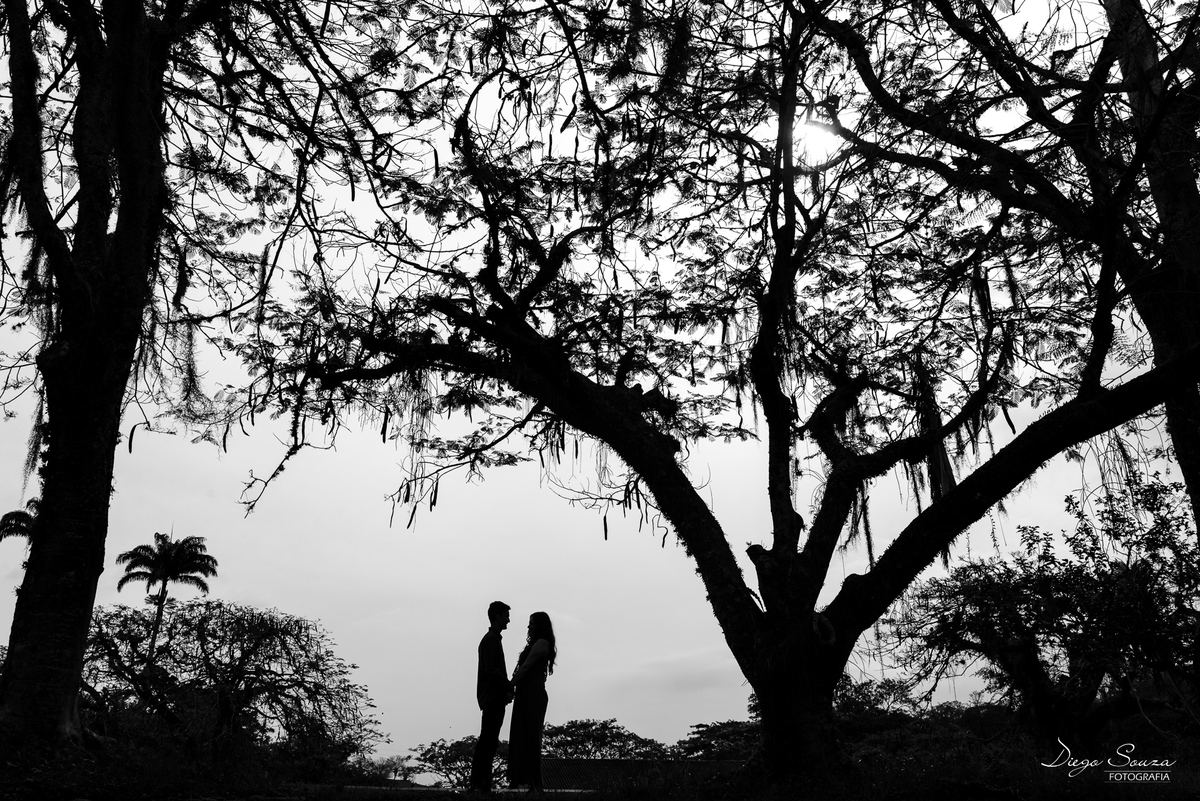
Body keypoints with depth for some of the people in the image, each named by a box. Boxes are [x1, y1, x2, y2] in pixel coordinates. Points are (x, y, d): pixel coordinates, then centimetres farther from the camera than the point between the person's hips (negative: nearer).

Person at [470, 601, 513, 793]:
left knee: (488, 740, 8)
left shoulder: (492, 639, 22)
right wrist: (509, 687, -12)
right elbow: (492, 669, -18)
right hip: (493, 697, -10)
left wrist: (506, 689, 12)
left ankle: (479, 782, 9)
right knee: (488, 740, -11)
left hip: (493, 697, 10)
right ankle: (480, 783, -13)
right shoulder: (491, 639, -9)